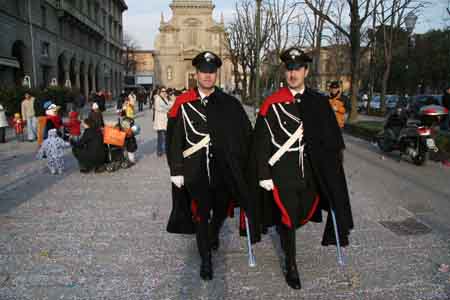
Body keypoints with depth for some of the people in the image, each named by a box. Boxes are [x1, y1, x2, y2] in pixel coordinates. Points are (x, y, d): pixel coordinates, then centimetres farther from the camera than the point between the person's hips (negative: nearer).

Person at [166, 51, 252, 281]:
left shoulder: (229, 103, -1)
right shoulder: (182, 104, -4)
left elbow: (245, 134, 3)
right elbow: (174, 140, -3)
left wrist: (239, 163, -1)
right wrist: (176, 171, -5)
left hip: (224, 170, 2)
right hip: (195, 172, -2)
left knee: (221, 209, 19)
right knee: (200, 214, 6)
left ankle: (213, 234, 53)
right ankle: (205, 259, 27)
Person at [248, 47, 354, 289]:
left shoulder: (320, 102, 3)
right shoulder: (272, 104, -7)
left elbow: (332, 139, 8)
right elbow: (261, 142, -7)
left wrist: (332, 167, 5)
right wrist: (264, 175, -9)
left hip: (311, 172, 4)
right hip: (283, 174, -3)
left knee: (306, 212, 17)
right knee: (287, 218, 5)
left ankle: (284, 227, 52)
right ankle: (291, 265, 27)